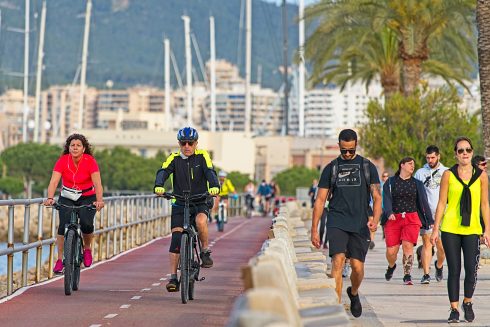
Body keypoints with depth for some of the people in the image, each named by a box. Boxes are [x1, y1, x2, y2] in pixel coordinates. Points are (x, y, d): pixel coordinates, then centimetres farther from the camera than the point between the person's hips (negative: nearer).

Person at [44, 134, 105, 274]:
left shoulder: (90, 161, -17)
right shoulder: (63, 161, -14)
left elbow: (97, 183, -26)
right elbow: (54, 181, -24)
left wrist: (99, 200, -43)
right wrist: (50, 198, -42)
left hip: (87, 198, -1)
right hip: (67, 198, 1)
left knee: (86, 224, -23)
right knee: (63, 225, -19)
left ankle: (87, 248, 7)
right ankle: (60, 259, -12)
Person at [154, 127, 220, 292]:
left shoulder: (202, 156, -2)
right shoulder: (174, 158, -1)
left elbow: (210, 172, -18)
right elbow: (163, 172, -17)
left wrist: (214, 186, -40)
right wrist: (158, 186, -39)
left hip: (200, 201, -1)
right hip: (179, 204, 1)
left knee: (200, 221, -34)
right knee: (176, 237, -12)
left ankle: (205, 251, -10)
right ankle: (173, 277, -8)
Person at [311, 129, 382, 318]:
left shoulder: (367, 167, 8)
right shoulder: (331, 168, 9)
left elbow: (377, 197, 3)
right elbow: (320, 200, 10)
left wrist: (375, 219, -16)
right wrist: (314, 229, 5)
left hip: (360, 225, 0)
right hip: (337, 223, 0)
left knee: (357, 267, 0)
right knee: (338, 262, -17)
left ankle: (354, 293, 34)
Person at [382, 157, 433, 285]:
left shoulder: (417, 184, 14)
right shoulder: (390, 182, 10)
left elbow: (424, 202, 10)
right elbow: (386, 199, -2)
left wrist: (430, 221, 3)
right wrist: (389, 213, -21)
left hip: (412, 218, 1)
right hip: (393, 219, -1)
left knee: (408, 246, -17)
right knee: (391, 251, -4)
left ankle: (407, 275, -10)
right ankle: (391, 266, 30)